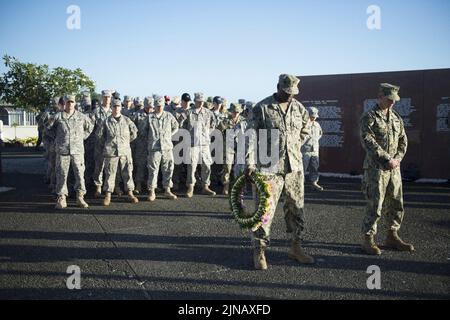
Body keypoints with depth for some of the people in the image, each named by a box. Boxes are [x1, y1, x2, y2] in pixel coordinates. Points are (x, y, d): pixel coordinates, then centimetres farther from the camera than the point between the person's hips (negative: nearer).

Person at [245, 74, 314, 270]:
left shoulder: (299, 108, 9)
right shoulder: (262, 108, -6)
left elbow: (305, 129, 26)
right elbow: (252, 136, -8)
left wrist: (295, 146, 15)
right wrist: (250, 162, -14)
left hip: (294, 166, 5)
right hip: (270, 167, -5)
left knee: (296, 208, 12)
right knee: (265, 209, -5)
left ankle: (296, 247, 26)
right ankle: (259, 251, 8)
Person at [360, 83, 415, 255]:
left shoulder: (396, 117, 15)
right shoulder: (369, 117, -6)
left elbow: (403, 140, 14)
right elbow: (368, 141, -16)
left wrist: (398, 158, -3)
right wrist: (387, 159, -17)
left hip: (394, 168, 7)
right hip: (376, 168, -7)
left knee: (396, 204, 11)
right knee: (374, 205, -5)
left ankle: (392, 237, 25)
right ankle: (368, 240, 5)